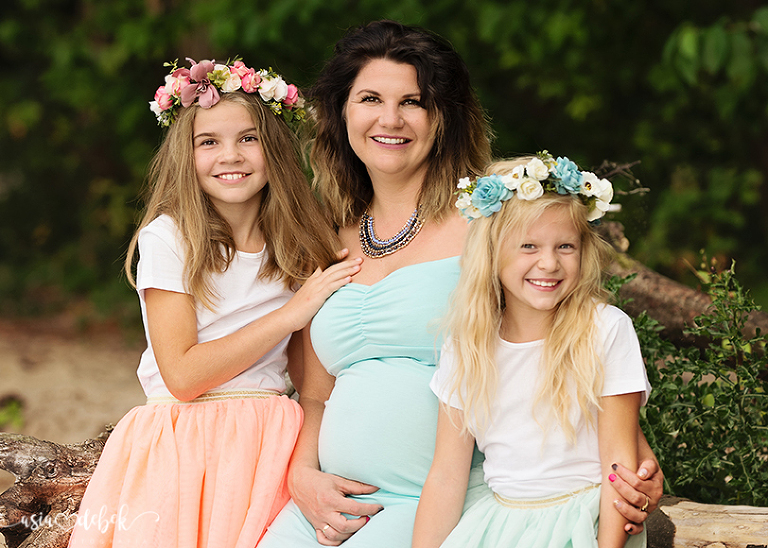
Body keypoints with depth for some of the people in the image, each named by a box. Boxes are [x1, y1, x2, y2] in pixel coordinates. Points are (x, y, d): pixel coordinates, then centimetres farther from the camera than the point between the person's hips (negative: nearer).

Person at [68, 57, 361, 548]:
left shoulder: (299, 244, 9)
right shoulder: (167, 238, -4)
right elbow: (182, 375, -12)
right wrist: (292, 312, -11)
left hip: (273, 446, 3)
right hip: (183, 447, -3)